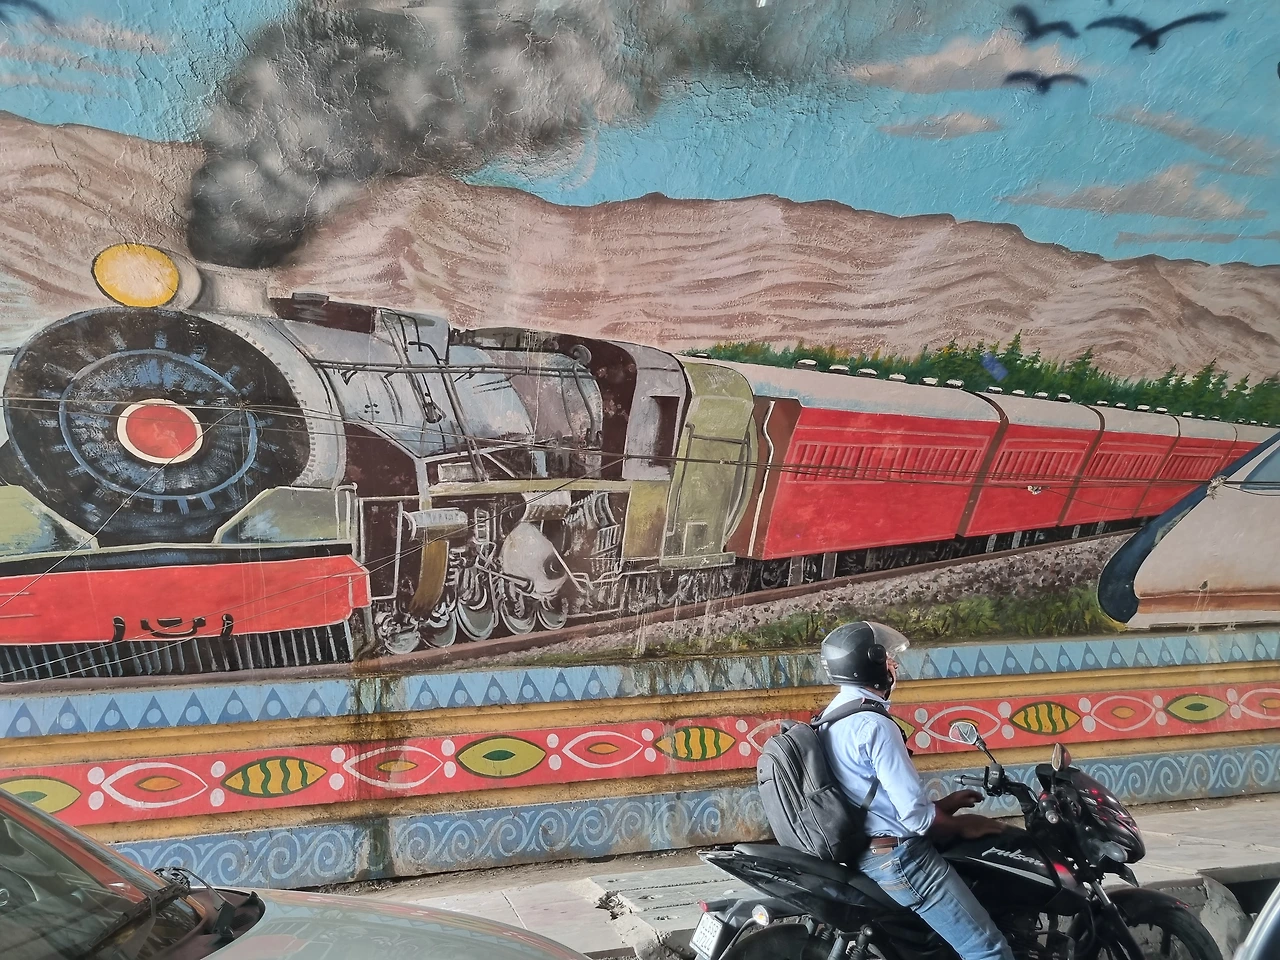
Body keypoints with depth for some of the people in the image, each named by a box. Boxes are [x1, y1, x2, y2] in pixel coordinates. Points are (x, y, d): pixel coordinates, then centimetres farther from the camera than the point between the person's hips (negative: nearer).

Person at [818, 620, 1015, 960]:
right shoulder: (874, 724, -21)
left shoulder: (833, 715, 9)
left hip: (862, 850, 10)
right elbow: (916, 814, -22)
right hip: (898, 856, -10)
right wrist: (962, 825, -3)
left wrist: (941, 804, 14)